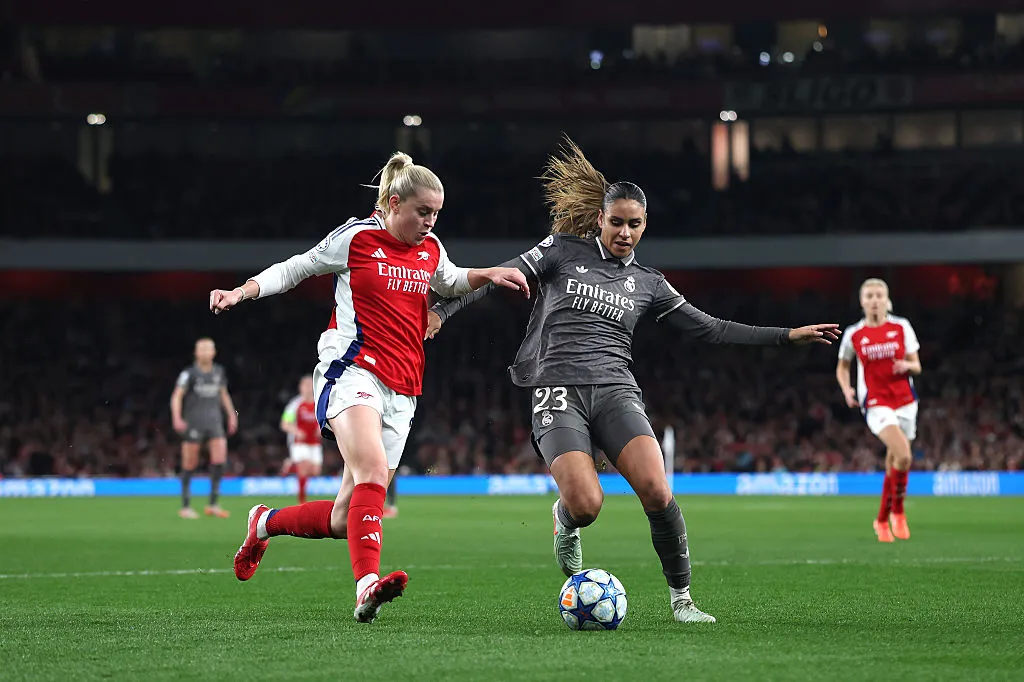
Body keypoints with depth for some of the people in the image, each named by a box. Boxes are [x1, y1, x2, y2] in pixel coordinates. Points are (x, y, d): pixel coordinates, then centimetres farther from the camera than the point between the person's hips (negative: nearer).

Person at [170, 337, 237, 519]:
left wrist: (232, 415, 21)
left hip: (214, 422, 4)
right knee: (190, 465, 1)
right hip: (193, 422, -4)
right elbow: (177, 396, -11)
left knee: (220, 459, -11)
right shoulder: (189, 373, -5)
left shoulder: (218, 371, 9)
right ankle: (185, 507, 10)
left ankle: (213, 505, -4)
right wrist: (177, 418, -25)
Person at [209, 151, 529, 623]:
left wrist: (489, 275, 16)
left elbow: (449, 283, 35)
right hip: (353, 371, -6)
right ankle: (367, 585, -44)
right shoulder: (356, 238, 0)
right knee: (373, 474, -32)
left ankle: (265, 523, 28)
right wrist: (243, 291, -6)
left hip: (401, 391, 6)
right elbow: (295, 269, 8)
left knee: (346, 519, 2)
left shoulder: (430, 249, 15)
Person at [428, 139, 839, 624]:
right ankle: (564, 518, 16)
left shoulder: (647, 283, 16)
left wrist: (788, 335, 12)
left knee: (657, 492, -23)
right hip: (558, 392, -2)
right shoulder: (563, 251, 9)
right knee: (586, 504, -24)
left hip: (615, 391, 2)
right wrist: (443, 310, -12)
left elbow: (708, 328, 16)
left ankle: (681, 598, -6)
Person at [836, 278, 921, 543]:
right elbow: (842, 367, 15)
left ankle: (882, 520, 27)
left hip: (904, 401, 3)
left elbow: (916, 366, 8)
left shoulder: (901, 327, 2)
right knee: (903, 455, -24)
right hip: (875, 403, -3)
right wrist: (847, 390, -4)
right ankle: (898, 511, -5)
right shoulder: (853, 334, 0)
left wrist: (907, 366, -16)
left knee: (893, 464, 8)